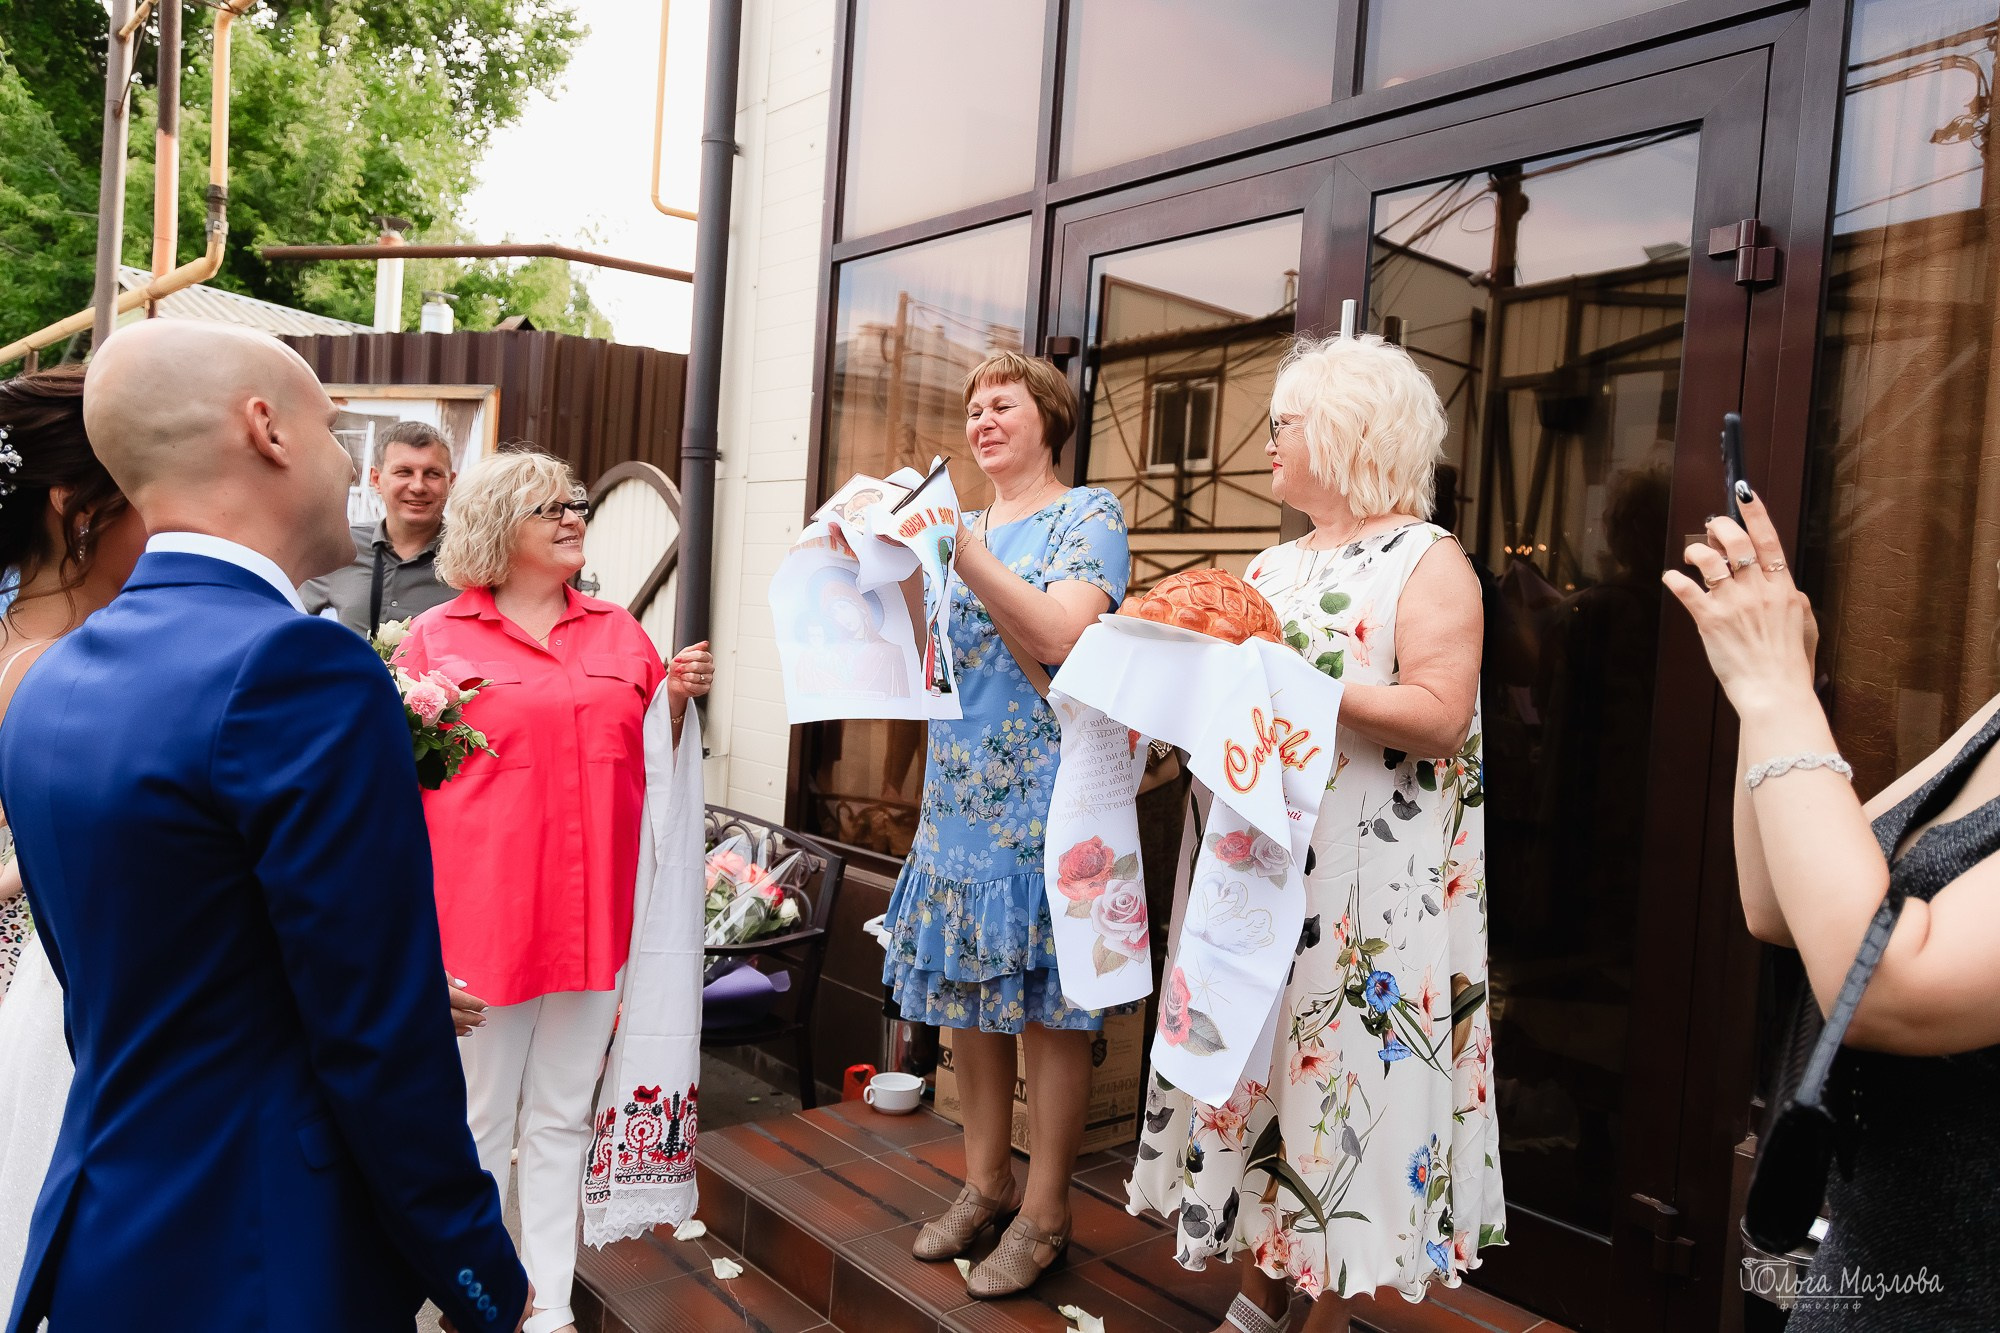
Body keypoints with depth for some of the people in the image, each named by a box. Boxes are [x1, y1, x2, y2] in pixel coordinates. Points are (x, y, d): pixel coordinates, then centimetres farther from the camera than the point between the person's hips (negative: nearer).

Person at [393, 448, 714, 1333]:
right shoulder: (437, 637, -1)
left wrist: (681, 695, -2)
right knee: (476, 1122, 10)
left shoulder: (618, 630, 10)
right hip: (481, 910, -3)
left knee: (561, 1118, 14)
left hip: (593, 908, 3)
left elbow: (650, 754, 18)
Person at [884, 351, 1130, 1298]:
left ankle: (1044, 1212, 15)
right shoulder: (960, 526, 17)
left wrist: (958, 546, -23)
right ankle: (986, 1182, 28)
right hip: (958, 794, 7)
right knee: (966, 990, 12)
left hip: (1045, 797, -6)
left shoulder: (1087, 515, -3)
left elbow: (1059, 636, -19)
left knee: (1046, 1003, 1)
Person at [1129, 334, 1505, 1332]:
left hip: (1366, 889, -7)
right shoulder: (1274, 565, 16)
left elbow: (1440, 721, -17)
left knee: (1342, 1076, 1)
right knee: (1255, 1063, 11)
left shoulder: (1428, 561, -5)